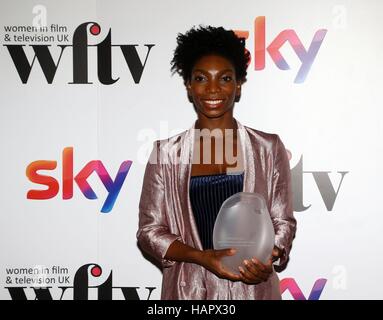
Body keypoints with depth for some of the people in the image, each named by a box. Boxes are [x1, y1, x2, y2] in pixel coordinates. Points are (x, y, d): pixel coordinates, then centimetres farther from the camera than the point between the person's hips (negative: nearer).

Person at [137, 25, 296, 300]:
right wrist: (202, 257, -17)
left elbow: (283, 222, 3)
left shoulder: (269, 148, -1)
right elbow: (149, 230, -2)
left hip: (253, 286, 1)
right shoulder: (166, 153, -3)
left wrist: (269, 257, -17)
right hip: (190, 288, 0)